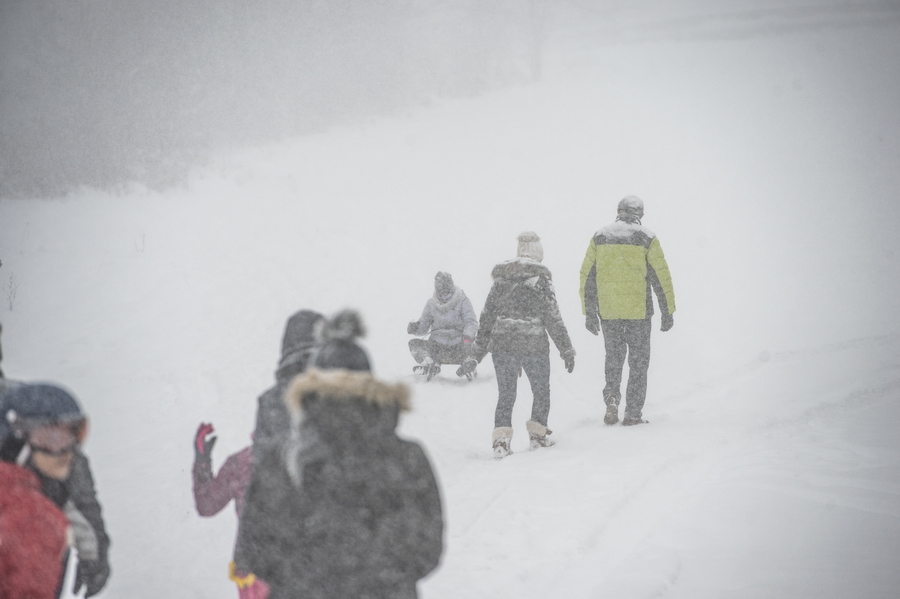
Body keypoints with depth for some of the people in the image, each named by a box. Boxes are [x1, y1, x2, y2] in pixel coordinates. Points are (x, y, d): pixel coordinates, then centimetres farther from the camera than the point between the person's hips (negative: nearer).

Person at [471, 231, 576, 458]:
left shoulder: (501, 278, 6)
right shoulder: (541, 278, -7)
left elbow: (487, 315, 10)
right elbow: (553, 318, -7)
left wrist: (480, 347, 20)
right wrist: (567, 350, -1)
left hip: (502, 344, 3)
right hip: (533, 344, -3)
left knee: (505, 395, 9)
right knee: (541, 391, 18)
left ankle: (501, 437, -5)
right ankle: (537, 433, 24)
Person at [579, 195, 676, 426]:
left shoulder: (599, 237, 6)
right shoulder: (646, 238, -2)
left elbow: (587, 276, 8)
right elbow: (661, 277, -4)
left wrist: (589, 314, 13)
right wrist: (667, 312, 2)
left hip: (607, 312, 2)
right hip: (638, 311, -2)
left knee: (614, 356, 19)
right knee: (638, 361, 8)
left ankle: (611, 397, -2)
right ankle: (633, 413, 5)